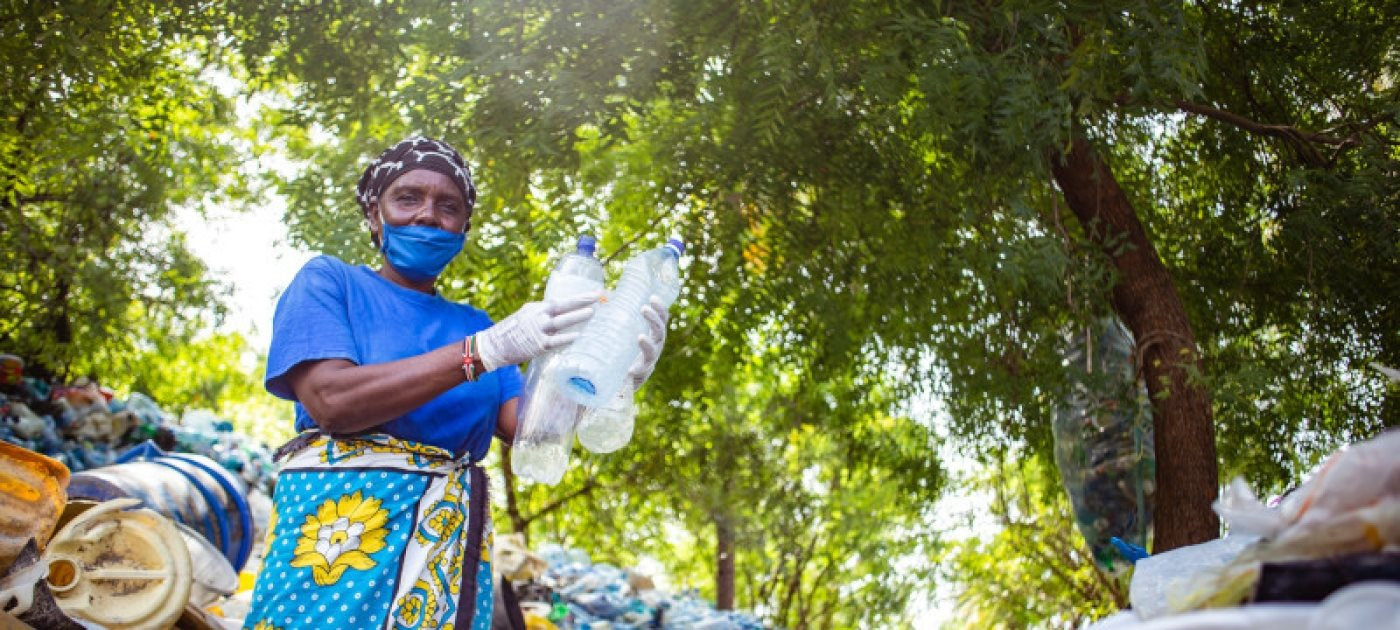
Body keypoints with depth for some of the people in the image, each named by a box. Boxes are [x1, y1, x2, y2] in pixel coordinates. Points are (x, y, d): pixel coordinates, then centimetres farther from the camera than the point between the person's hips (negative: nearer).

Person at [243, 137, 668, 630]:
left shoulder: (474, 324, 16)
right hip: (337, 517, -4)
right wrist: (488, 349, -20)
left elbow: (526, 426, 3)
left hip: (453, 546, 4)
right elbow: (330, 399, -14)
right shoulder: (329, 281, 4)